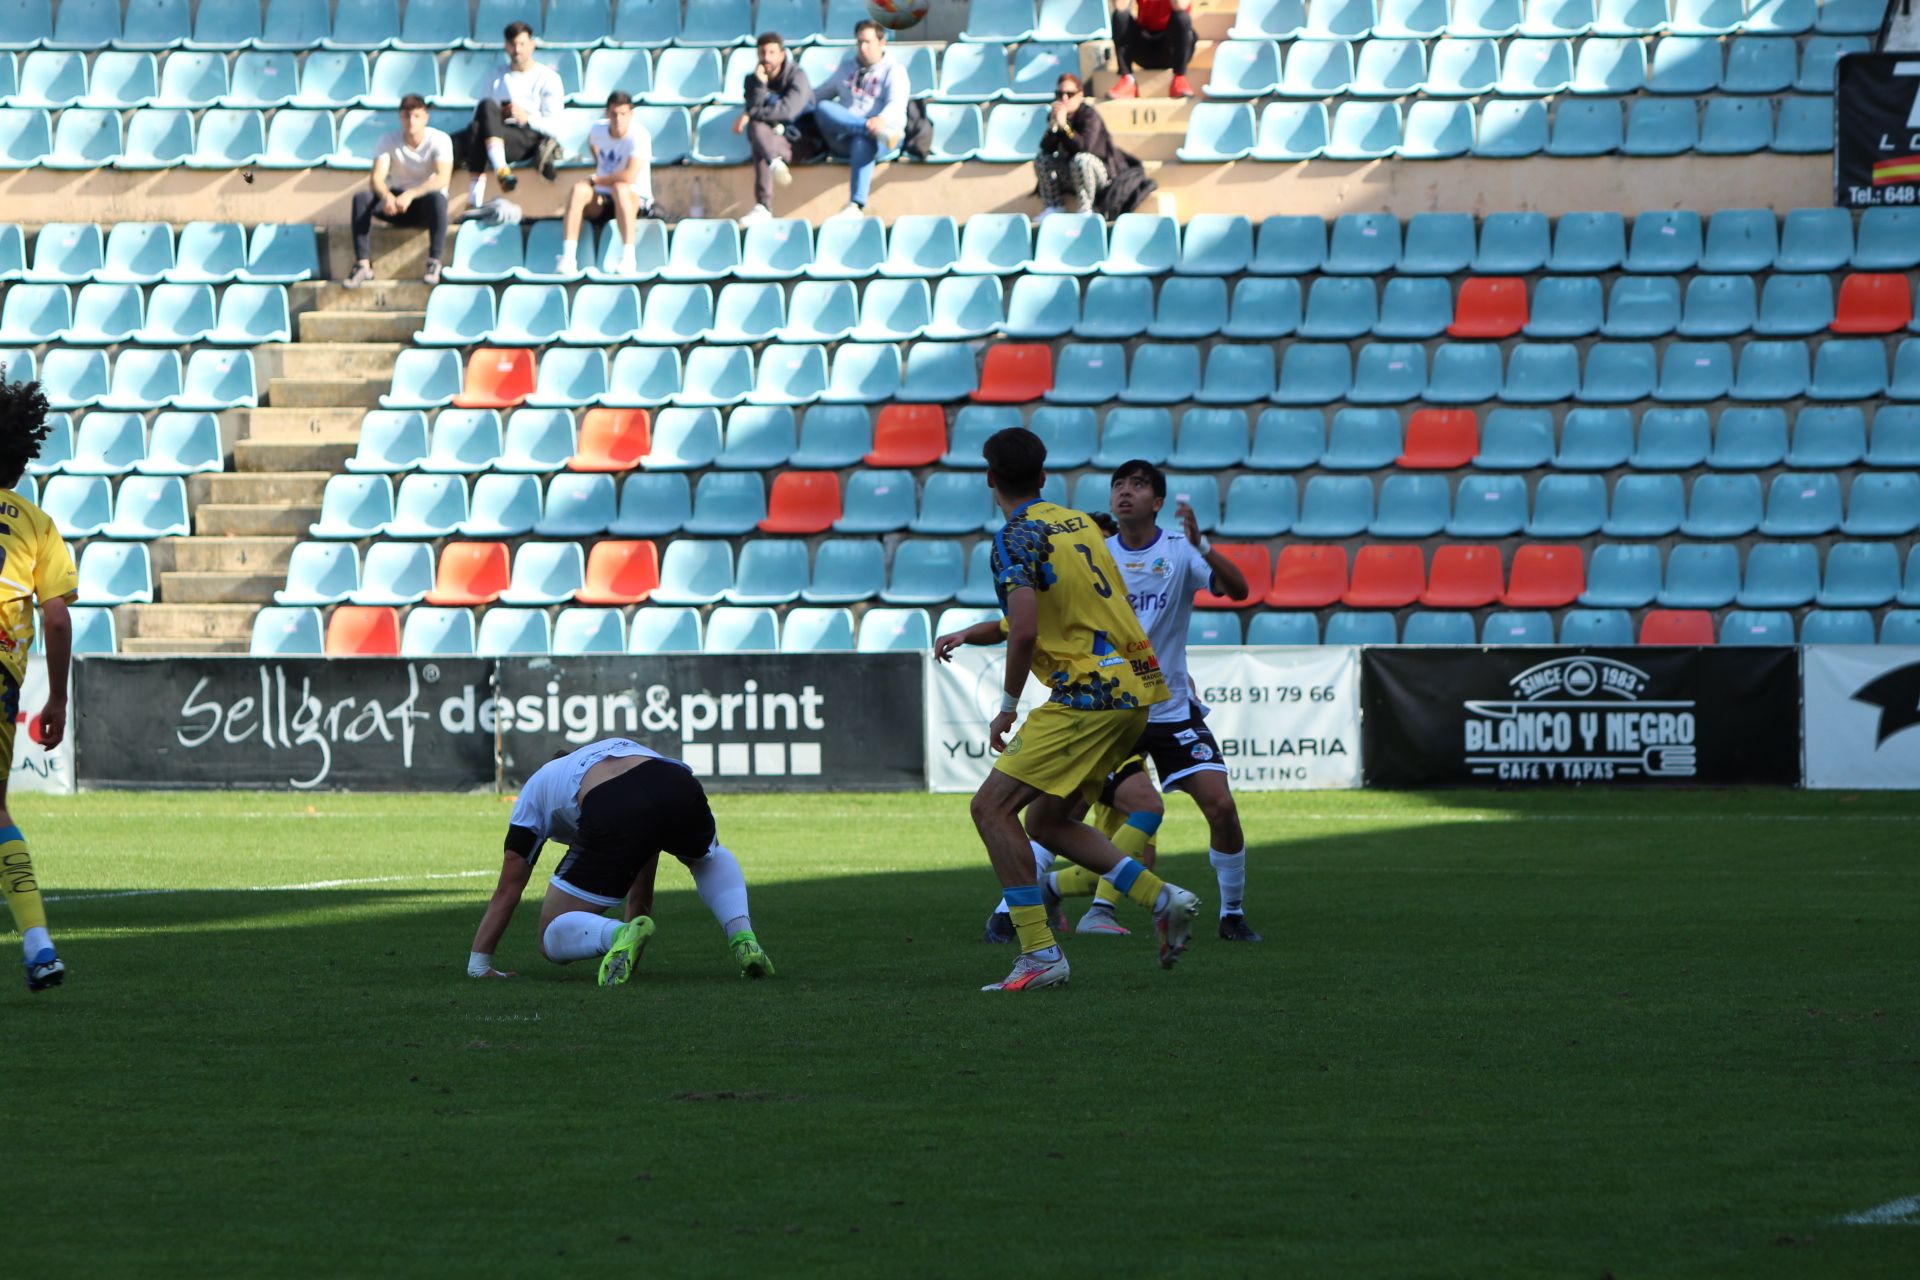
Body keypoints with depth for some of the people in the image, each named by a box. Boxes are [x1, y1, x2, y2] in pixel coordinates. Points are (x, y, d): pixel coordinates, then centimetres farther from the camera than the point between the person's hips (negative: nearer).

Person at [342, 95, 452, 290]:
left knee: (437, 198, -39)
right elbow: (376, 178, -18)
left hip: (425, 204, -2)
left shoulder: (440, 140, -14)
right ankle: (363, 264, -27)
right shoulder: (389, 141, -7)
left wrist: (411, 195, -43)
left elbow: (443, 178, -29)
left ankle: (435, 263, -33)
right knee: (361, 198, -25)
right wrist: (386, 196, -42)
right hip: (398, 201, 2)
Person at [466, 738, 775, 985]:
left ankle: (620, 935, -24)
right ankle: (743, 941, 15)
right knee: (712, 857, 41)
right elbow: (641, 889, 52)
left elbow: (507, 891, 36)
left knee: (554, 940, 9)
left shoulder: (537, 786, 38)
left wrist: (478, 964, 42)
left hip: (611, 817, -4)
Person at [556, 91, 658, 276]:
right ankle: (568, 257, -31)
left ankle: (628, 258, -40)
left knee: (620, 188, -37)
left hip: (636, 199, -5)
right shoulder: (597, 131, 0)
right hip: (603, 200, 5)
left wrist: (597, 180, -17)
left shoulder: (639, 135, -18)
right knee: (579, 189, -25)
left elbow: (630, 176, -29)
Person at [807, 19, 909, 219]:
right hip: (843, 139, 4)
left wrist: (882, 120, -29)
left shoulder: (893, 71, 11)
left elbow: (897, 105, -7)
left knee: (862, 141, -41)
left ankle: (856, 206, -54)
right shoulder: (846, 69, 27)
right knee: (822, 108, -26)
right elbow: (820, 95, 31)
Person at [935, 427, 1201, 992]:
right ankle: (1162, 898, 8)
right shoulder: (1078, 521, 16)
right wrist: (971, 634, 29)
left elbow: (1025, 632, -23)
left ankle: (1040, 952, -12)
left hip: (1089, 694, -9)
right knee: (1045, 822, 17)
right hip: (1136, 689, 9)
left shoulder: (1018, 537, -11)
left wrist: (1007, 708, -10)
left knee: (992, 807, -6)